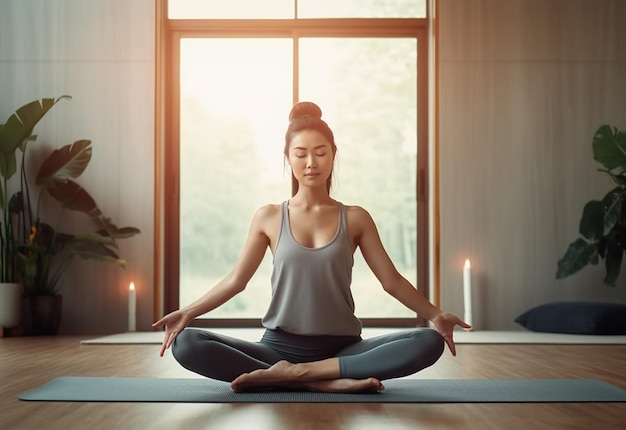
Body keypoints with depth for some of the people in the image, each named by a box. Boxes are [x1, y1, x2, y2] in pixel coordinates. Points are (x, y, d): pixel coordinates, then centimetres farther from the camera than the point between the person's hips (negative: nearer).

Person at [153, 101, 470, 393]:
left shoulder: (355, 219, 5)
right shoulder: (268, 218, 6)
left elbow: (392, 280, 5)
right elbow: (235, 280, 7)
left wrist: (434, 315, -7)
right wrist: (188, 313, -4)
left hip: (342, 349, 0)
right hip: (280, 347, 0)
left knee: (429, 342, -25)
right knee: (185, 344, -24)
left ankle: (294, 373, -25)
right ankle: (325, 382, -28)